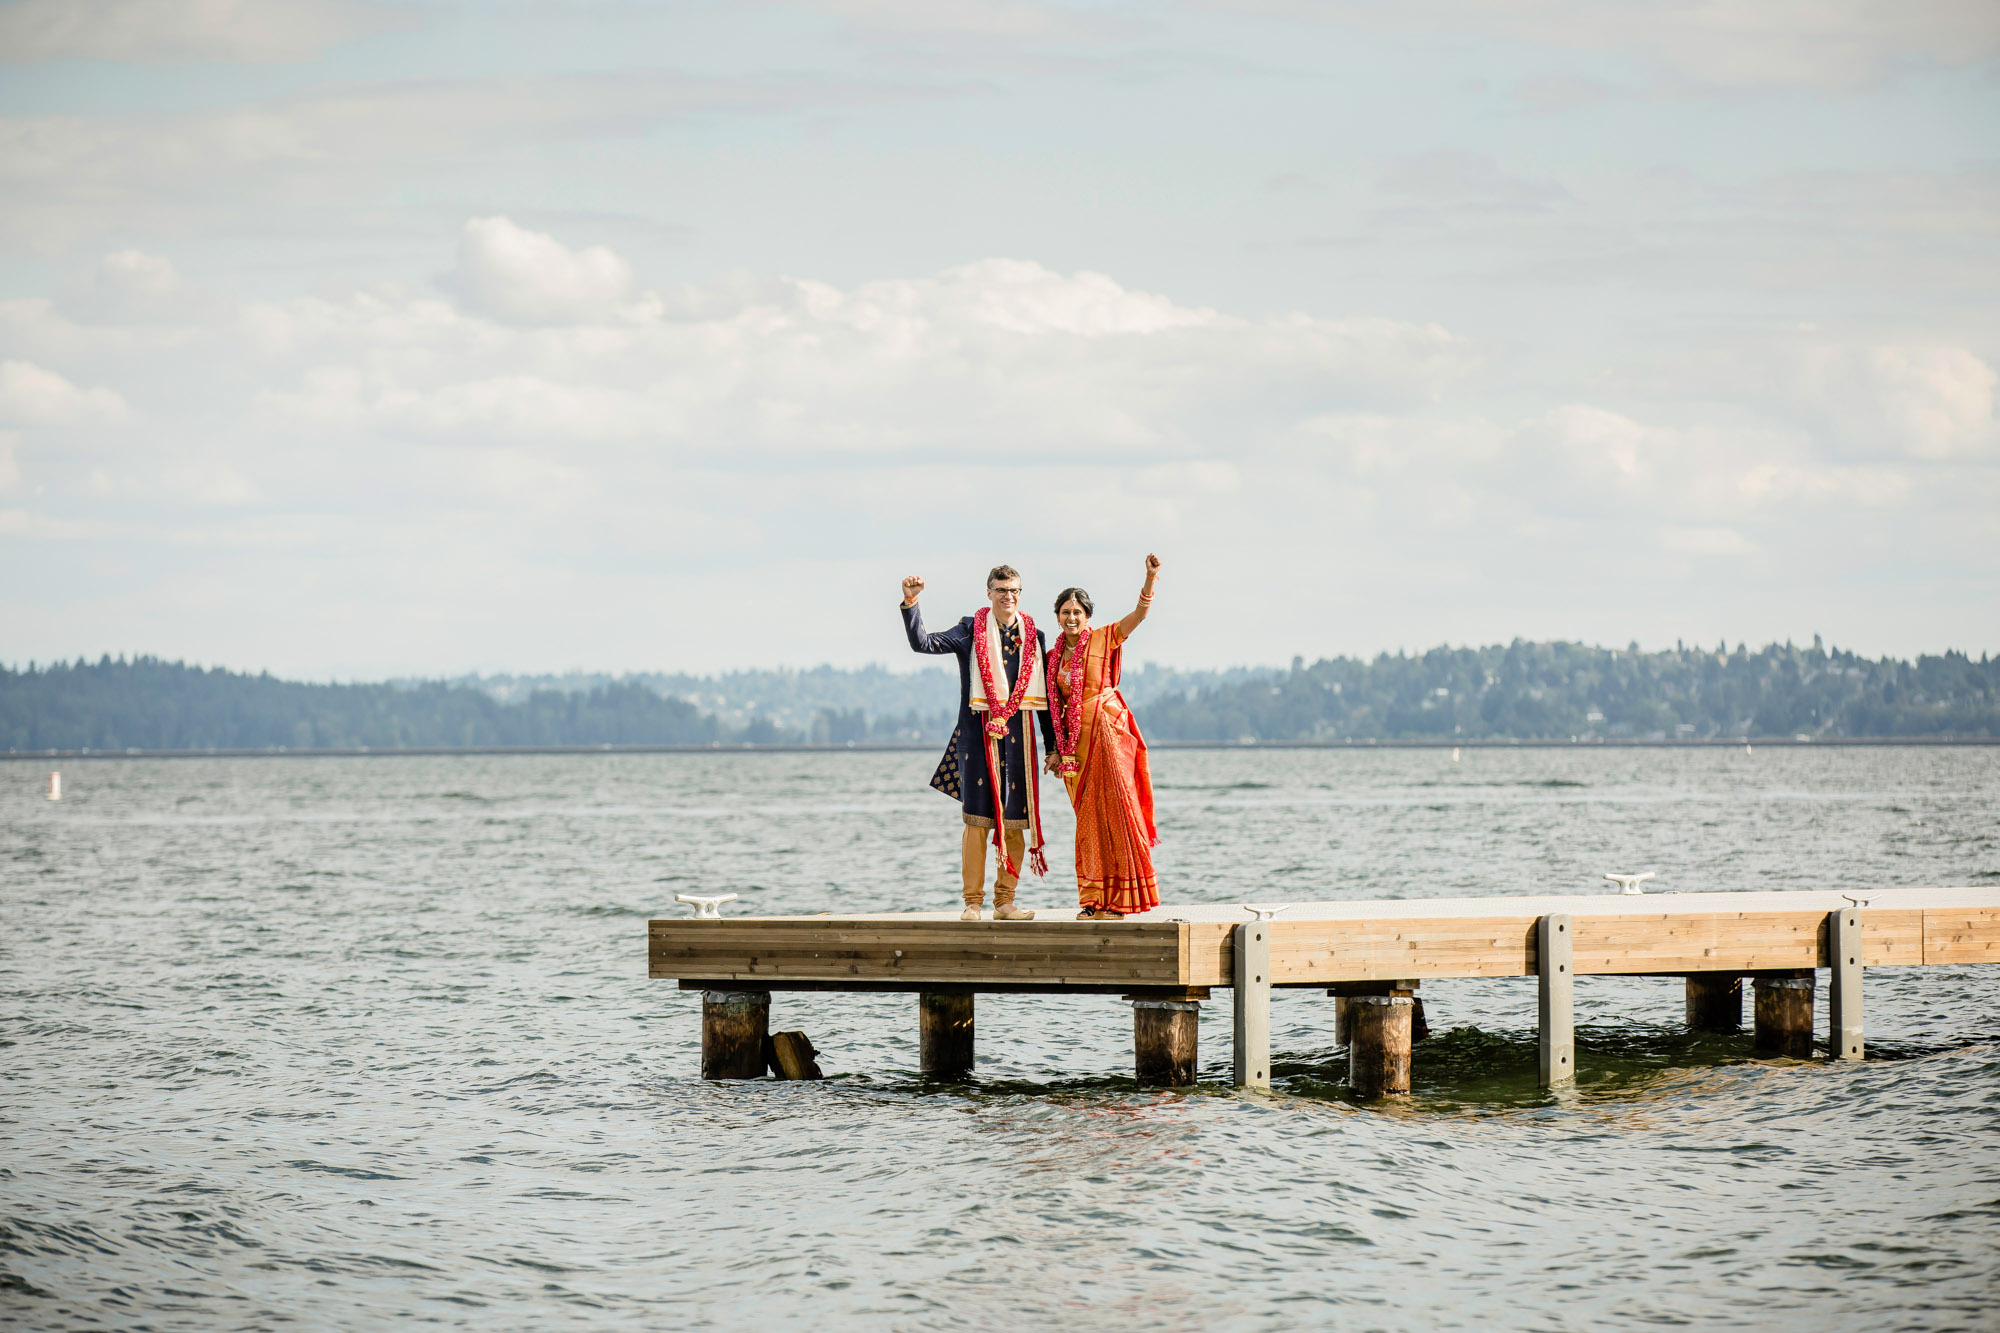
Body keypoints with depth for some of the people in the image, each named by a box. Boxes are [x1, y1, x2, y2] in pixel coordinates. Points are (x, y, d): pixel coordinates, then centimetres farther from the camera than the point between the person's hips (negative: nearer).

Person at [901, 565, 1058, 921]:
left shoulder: (1033, 636, 12)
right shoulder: (971, 631, 5)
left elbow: (1043, 694, 16)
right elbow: (923, 643, -5)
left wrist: (1052, 745, 15)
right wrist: (910, 605, -19)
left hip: (1018, 735, 3)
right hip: (978, 734, -3)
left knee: (1015, 821, 2)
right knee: (978, 820, -6)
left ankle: (1005, 901, 9)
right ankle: (973, 902, -1)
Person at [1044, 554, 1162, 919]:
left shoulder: (1104, 639, 1)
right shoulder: (1054, 656, 13)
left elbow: (1139, 613, -13)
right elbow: (1057, 706, 16)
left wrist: (1150, 578, -28)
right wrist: (1057, 749, 10)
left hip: (1108, 731, -5)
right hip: (1076, 739, 5)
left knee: (1115, 810, -6)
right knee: (1088, 820, 5)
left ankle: (1119, 899, -4)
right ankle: (1095, 900, 8)